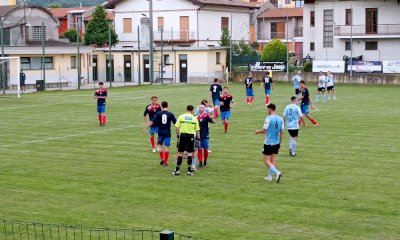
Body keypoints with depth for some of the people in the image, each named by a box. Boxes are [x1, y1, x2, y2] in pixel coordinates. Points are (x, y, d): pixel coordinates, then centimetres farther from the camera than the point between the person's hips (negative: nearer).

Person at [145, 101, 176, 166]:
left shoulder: (158, 114, -5)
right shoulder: (170, 114, -5)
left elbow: (152, 122, -8)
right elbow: (175, 123, -1)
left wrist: (146, 128, 1)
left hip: (160, 132, 1)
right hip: (168, 133, -1)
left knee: (160, 145, 17)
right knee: (167, 147, 4)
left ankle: (162, 159, 7)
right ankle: (165, 161, 3)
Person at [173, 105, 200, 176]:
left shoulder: (181, 117, 2)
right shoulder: (194, 118, 3)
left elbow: (177, 128, -3)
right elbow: (197, 130, 3)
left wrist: (177, 136, 4)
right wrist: (199, 139, 9)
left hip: (182, 135, 0)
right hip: (191, 136, 0)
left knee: (180, 153, 6)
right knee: (190, 153, 7)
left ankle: (177, 170, 7)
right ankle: (189, 171, 7)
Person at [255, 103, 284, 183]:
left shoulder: (268, 118, -15)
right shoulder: (280, 119, 3)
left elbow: (264, 130, -15)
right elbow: (282, 132, 7)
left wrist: (257, 131, 6)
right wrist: (280, 142, 17)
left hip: (268, 143, -6)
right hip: (276, 143, 6)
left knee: (267, 160, -2)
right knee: (273, 160, 14)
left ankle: (277, 172, -19)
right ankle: (270, 176, 19)